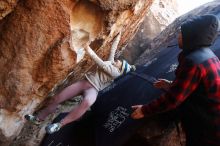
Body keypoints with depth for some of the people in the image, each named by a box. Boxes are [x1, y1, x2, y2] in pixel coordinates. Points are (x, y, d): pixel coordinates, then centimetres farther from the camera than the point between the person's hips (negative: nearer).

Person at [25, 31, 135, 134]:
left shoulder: (116, 72, -5)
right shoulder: (111, 63, 17)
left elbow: (101, 64, -16)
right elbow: (113, 49, 30)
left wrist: (88, 49, -21)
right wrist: (118, 37, 36)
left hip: (93, 89, -7)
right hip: (85, 81, 8)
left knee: (87, 103, -45)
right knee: (56, 99, -5)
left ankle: (60, 124, -42)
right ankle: (38, 118, 13)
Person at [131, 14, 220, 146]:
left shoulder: (193, 61, -25)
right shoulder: (208, 55, 6)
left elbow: (173, 99, -23)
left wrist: (145, 110, -12)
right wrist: (172, 85, 19)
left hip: (209, 130, -8)